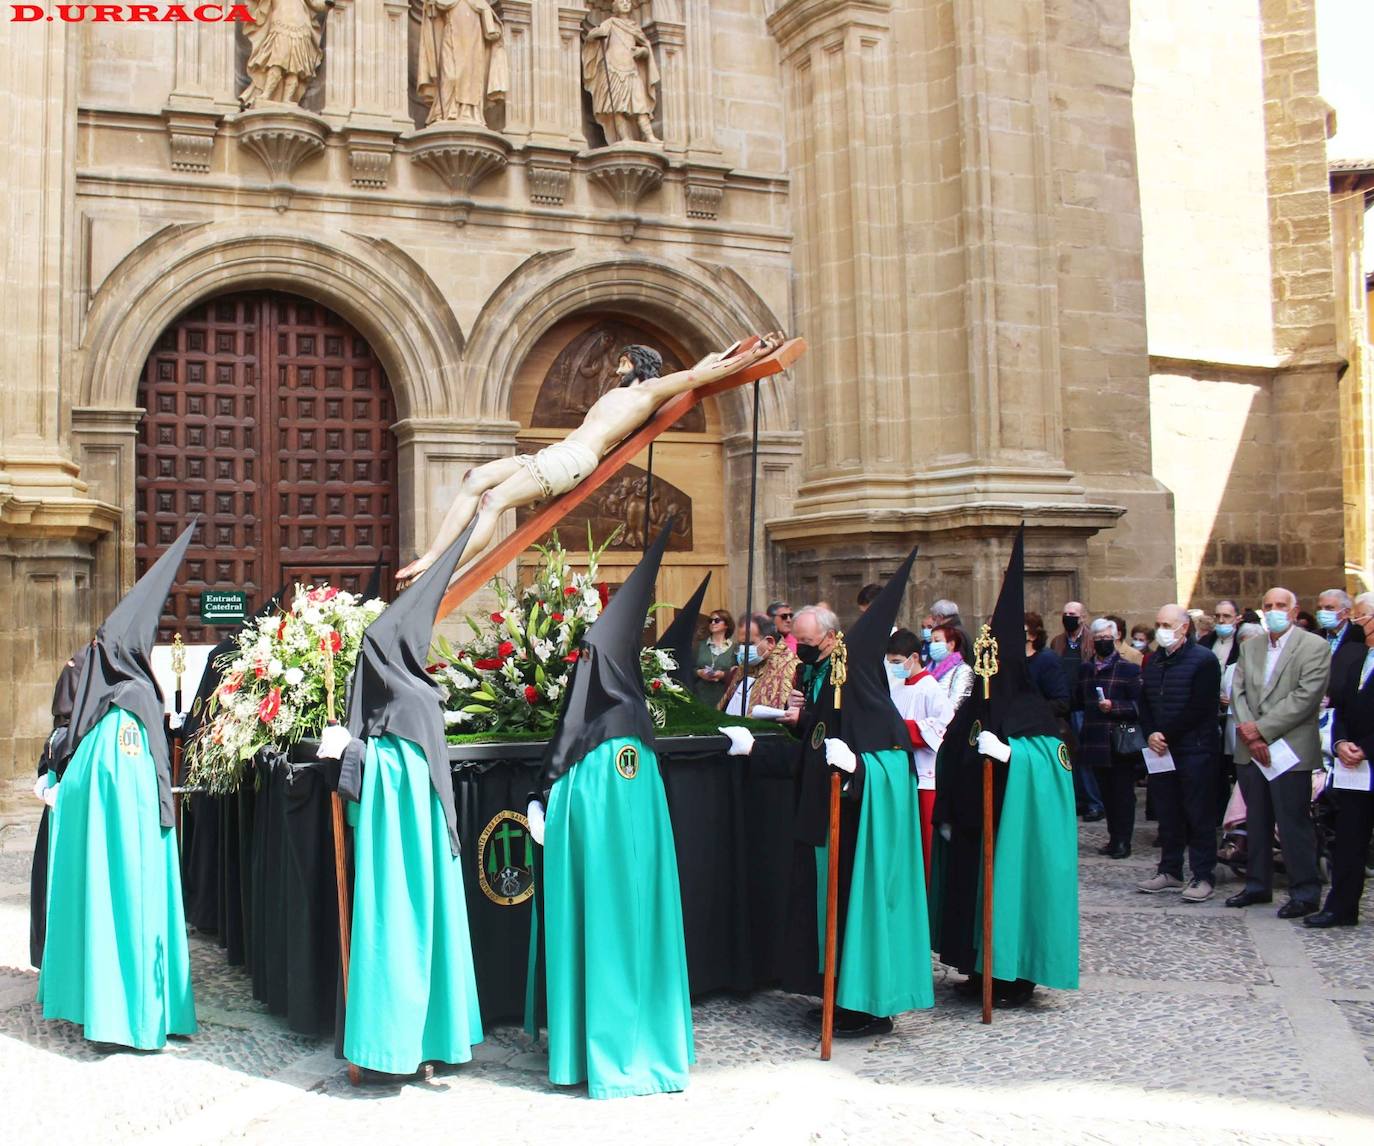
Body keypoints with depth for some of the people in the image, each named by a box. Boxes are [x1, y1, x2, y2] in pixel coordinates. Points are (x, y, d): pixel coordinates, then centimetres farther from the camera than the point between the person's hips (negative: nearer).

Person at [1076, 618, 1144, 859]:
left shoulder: (1129, 669, -4)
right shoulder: (1085, 669, 13)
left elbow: (1139, 705, -10)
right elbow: (1078, 701, 24)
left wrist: (1113, 706, -19)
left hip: (1120, 744, -5)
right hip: (1096, 743, 5)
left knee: (1123, 793, 1)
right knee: (1106, 793, 12)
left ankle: (1123, 841, 8)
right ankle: (1114, 839, 21)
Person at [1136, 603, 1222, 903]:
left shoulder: (1203, 660, -9)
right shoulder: (1153, 662, 14)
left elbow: (1199, 709, -15)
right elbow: (1144, 703, 14)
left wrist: (1166, 735, -14)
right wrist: (1151, 734, -3)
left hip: (1195, 750, -7)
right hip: (1161, 750, 7)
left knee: (1199, 815, -2)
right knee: (1167, 813, 12)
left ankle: (1203, 876, 5)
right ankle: (1169, 870, 21)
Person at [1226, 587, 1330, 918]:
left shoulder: (1314, 647, -4)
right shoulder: (1250, 647, 14)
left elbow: (1305, 696, -14)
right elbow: (1238, 691, 8)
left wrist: (1261, 729, -15)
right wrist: (1249, 735, -7)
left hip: (1289, 750, -6)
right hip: (1250, 750, 6)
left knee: (1294, 825, -3)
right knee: (1256, 822, 13)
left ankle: (1305, 893, 7)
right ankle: (1258, 885, 23)